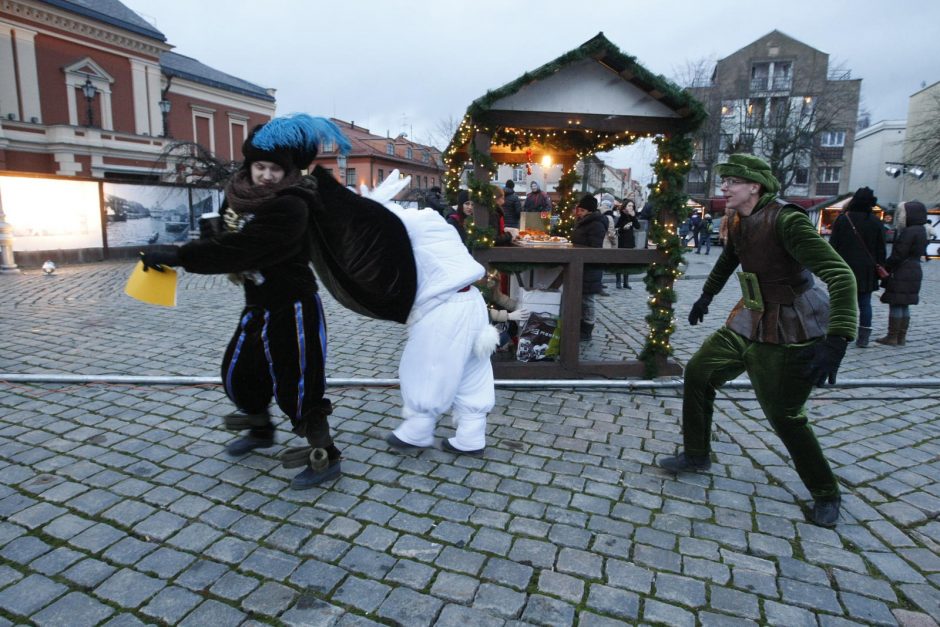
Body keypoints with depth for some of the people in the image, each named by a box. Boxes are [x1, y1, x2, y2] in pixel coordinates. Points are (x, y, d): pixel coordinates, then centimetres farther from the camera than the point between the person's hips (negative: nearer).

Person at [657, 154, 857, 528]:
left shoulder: (786, 220, -23)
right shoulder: (738, 222, 1)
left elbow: (841, 276, -29)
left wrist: (836, 340, -41)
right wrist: (706, 296, 32)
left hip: (791, 329, -8)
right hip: (750, 322, 8)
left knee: (783, 415, -2)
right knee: (698, 373, 9)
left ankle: (826, 494, 23)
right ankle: (696, 456, 26)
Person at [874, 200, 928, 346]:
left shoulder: (909, 232, -16)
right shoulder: (921, 231, 14)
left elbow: (898, 255, -19)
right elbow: (916, 253, 18)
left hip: (902, 274, -10)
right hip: (914, 272, 10)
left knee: (895, 305, -5)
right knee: (904, 305, 13)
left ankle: (892, 337, -2)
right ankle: (901, 337, 18)